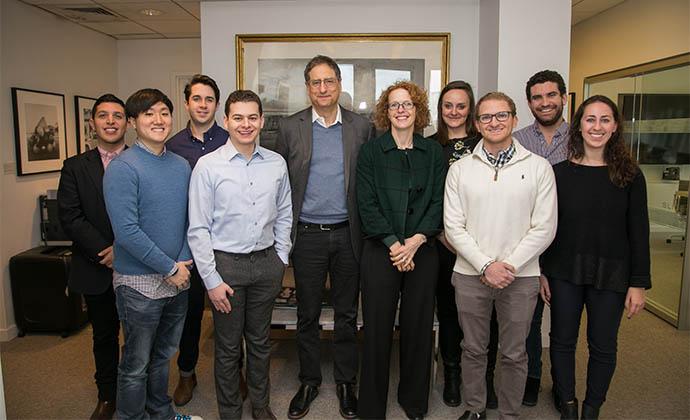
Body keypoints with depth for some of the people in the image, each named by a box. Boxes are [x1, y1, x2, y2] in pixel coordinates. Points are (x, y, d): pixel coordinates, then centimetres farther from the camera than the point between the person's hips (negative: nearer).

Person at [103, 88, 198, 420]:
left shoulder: (182, 166, 6)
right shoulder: (122, 167, -14)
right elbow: (126, 231, -21)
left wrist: (184, 261, -4)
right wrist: (170, 268, -17)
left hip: (177, 277, 6)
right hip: (140, 281, -6)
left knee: (164, 354, 22)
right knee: (137, 364, 9)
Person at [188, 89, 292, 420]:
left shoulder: (276, 164, 1)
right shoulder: (208, 166, -9)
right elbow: (198, 229, -9)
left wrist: (280, 262, 7)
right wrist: (212, 279, -10)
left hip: (266, 262, 3)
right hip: (226, 263, -3)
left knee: (260, 342, 19)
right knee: (228, 348, 11)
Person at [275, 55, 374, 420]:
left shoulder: (362, 127, 3)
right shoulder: (289, 127, 2)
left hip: (348, 234, 1)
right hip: (307, 235, 0)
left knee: (347, 314, 12)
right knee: (307, 314, 12)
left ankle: (345, 382, 29)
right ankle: (308, 381, 30)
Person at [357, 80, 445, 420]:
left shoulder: (433, 152, 8)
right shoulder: (371, 151, 3)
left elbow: (438, 201, 2)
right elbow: (367, 204, -4)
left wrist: (416, 240, -11)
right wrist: (394, 243, -11)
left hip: (422, 251, 2)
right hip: (380, 250, -1)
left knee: (418, 326, 9)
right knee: (377, 328, 3)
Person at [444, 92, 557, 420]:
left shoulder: (539, 168, -1)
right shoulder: (459, 170, 2)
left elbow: (544, 228, -4)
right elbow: (453, 227, -2)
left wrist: (509, 266, -12)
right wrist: (485, 266, -11)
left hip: (521, 277, -1)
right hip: (471, 275, 1)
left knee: (514, 354, 12)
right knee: (473, 349, 14)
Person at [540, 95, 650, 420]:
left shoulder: (630, 175, -2)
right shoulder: (560, 172, -2)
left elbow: (638, 232, -1)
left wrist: (639, 283, -4)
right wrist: (540, 272, -1)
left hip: (611, 274, 0)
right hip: (564, 271, 0)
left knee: (603, 345, 11)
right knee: (562, 340, 11)